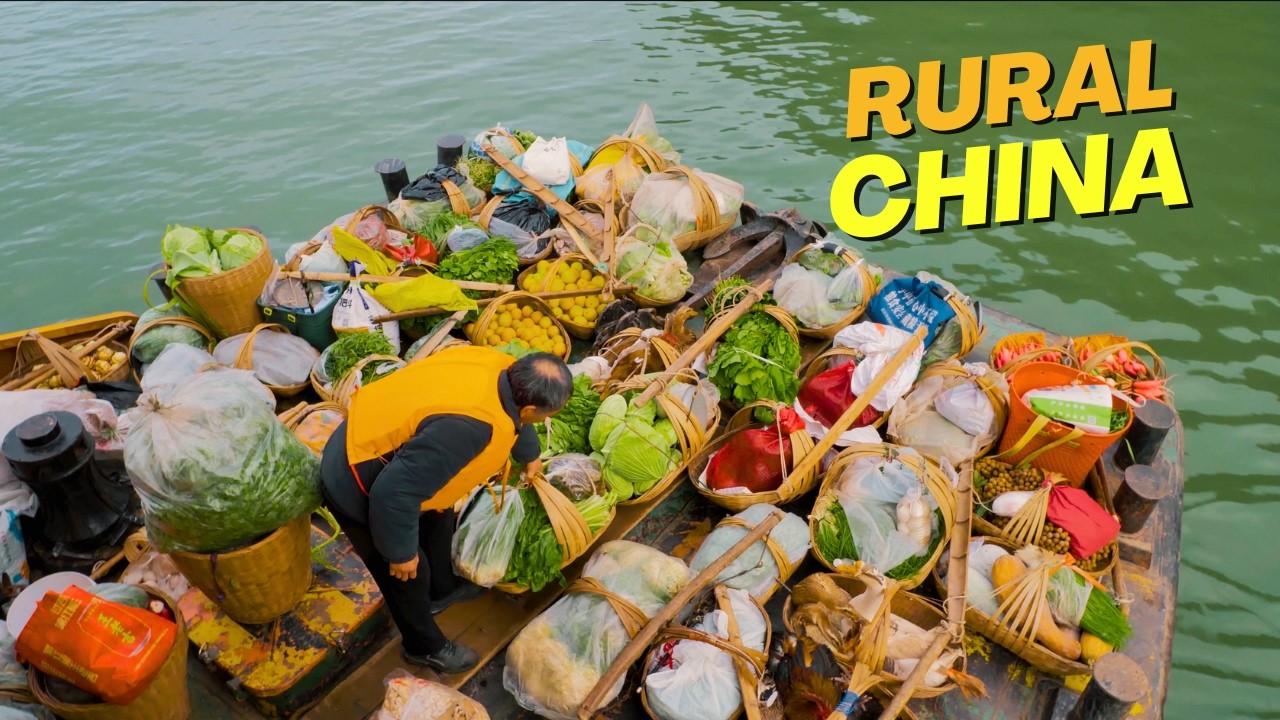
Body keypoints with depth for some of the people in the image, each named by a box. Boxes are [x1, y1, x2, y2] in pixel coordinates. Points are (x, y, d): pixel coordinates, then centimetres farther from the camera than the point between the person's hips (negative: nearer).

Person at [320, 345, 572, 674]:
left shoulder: (502, 368, -12)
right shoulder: (470, 426, -40)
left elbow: (515, 416, 14)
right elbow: (394, 493, -37)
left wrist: (530, 456, 34)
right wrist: (401, 553, -19)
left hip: (373, 436, 9)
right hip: (357, 486, -8)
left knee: (439, 518, 28)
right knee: (411, 574, 12)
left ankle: (442, 590, 55)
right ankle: (425, 647, 39)